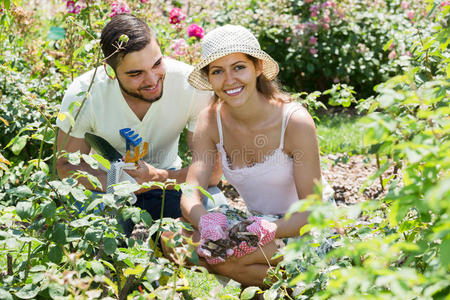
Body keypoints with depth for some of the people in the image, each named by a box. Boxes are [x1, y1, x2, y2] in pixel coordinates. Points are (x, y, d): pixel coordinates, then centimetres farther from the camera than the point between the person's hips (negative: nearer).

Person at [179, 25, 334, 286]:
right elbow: (191, 196, -14)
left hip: (300, 230, -6)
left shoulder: (296, 122, -20)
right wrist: (205, 221, -38)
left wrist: (270, 230, -39)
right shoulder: (211, 121, -7)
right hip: (256, 223, 6)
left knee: (219, 259, -28)